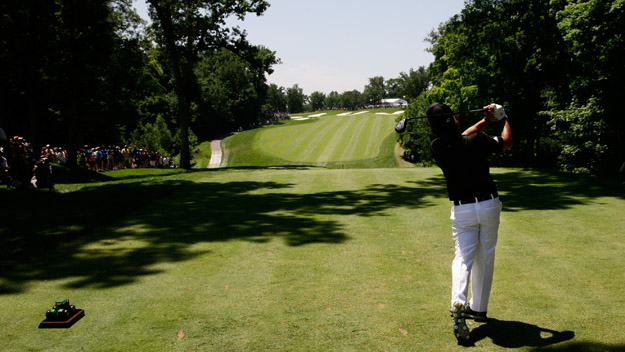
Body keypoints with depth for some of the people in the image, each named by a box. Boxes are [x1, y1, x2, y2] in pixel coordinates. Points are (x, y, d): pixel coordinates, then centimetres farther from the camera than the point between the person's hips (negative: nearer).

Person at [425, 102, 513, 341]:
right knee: (485, 259, 13)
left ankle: (458, 302, -22)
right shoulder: (476, 142, -16)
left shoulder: (437, 148, -9)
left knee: (463, 259, 2)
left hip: (462, 210, 0)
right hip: (489, 205, 0)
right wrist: (502, 118, 19)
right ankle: (478, 308, 22)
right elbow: (506, 142, 4)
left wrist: (485, 121, 12)